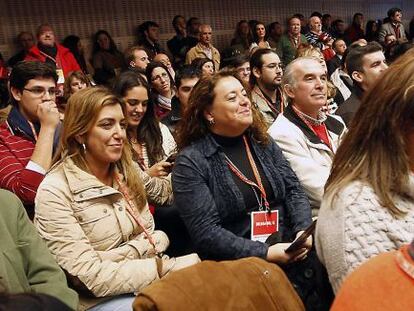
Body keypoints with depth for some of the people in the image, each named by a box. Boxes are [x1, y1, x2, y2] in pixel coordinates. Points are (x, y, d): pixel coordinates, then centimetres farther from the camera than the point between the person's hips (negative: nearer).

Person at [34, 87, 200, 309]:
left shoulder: (127, 170, 3)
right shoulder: (55, 191, -16)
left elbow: (152, 236, 5)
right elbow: (89, 278, -19)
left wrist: (120, 256, -15)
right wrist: (164, 266, -20)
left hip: (145, 283, 6)